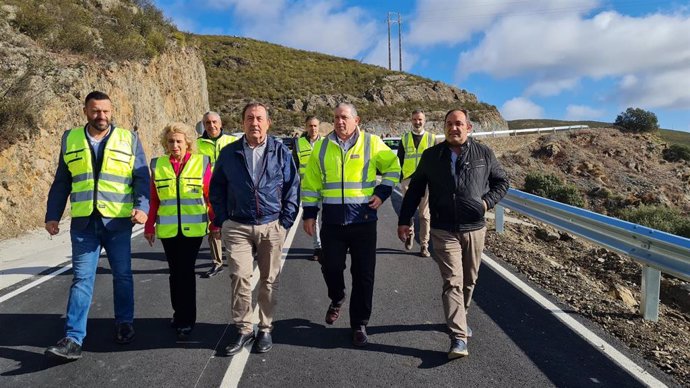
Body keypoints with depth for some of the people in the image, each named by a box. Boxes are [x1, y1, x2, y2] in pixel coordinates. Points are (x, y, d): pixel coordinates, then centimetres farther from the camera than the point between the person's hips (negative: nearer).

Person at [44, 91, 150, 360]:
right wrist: (52, 215, 8)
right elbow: (61, 183, 12)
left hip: (118, 222, -1)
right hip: (83, 222, 1)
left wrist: (142, 206, -17)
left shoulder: (128, 139, 2)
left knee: (123, 275, 11)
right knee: (81, 278, -1)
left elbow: (142, 178, -2)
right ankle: (73, 339, 2)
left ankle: (124, 324, 29)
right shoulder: (70, 140, 8)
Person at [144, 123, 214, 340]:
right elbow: (153, 200, 8)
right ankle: (180, 313, 29)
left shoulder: (201, 163, -2)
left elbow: (212, 196, 0)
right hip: (167, 230, 3)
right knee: (175, 272, 12)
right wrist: (149, 227, 9)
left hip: (193, 229, -3)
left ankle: (186, 321, 9)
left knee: (186, 272, -2)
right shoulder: (157, 165, 5)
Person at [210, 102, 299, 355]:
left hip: (271, 227, 0)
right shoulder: (229, 153, 5)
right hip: (237, 227, 0)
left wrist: (286, 221, -2)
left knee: (269, 280, 7)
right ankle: (243, 329, 10)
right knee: (239, 277, -6)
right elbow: (216, 189, 11)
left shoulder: (280, 152, 2)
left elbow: (293, 187, 4)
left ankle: (265, 329, 22)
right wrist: (222, 220, 3)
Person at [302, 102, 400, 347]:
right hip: (333, 221, 2)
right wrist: (309, 213, 6)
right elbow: (311, 182, 9)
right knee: (331, 267, 6)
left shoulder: (372, 143, 0)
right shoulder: (323, 146, 6)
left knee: (363, 275, 3)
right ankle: (337, 299, 40)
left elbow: (393, 167, 11)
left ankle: (359, 325, 18)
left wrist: (382, 192, 0)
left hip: (363, 220, -1)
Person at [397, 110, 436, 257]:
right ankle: (410, 233, 31)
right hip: (408, 180, 1)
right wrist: (400, 178, 4)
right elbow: (399, 160, 11)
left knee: (424, 214, 2)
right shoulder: (405, 138, 10)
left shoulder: (432, 138, 8)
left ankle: (424, 245, 10)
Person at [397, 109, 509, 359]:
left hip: (474, 229, 2)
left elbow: (502, 181, 14)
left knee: (469, 280, 15)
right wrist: (404, 220, 5)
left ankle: (458, 320, 37)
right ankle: (459, 338, -8)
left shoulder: (484, 154, 2)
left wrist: (488, 201, -5)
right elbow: (415, 189, 7)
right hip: (444, 231, -2)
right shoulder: (431, 156, 1)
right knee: (452, 282, -9)